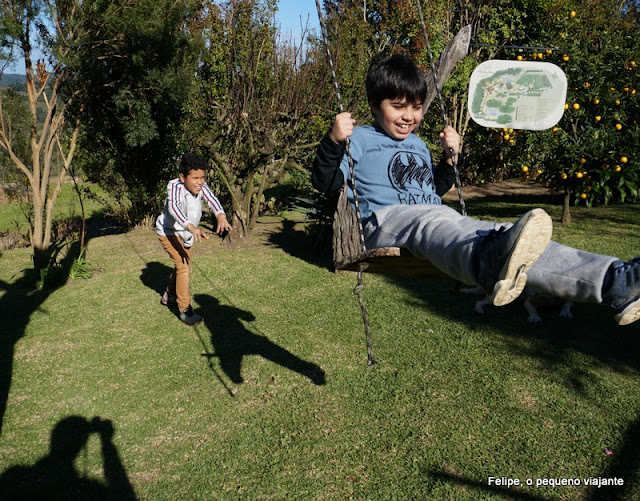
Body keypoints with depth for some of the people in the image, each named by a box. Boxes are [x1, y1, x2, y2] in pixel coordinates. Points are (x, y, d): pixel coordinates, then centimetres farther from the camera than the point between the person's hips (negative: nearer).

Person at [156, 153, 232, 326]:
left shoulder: (200, 187, -19)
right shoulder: (175, 186, -34)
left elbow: (211, 199, -37)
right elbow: (173, 207, -51)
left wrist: (221, 216, -59)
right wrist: (191, 227, -69)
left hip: (185, 234, 7)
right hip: (168, 232, -7)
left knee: (184, 268, 22)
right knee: (183, 266, -16)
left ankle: (169, 296, 46)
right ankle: (184, 310, -5)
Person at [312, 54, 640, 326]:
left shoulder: (418, 145, 32)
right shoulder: (359, 140, 12)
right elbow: (325, 183, 1)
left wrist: (450, 158, 26)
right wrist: (333, 141, -15)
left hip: (440, 218, 7)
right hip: (387, 217, -6)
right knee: (428, 223, -43)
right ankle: (493, 261, -79)